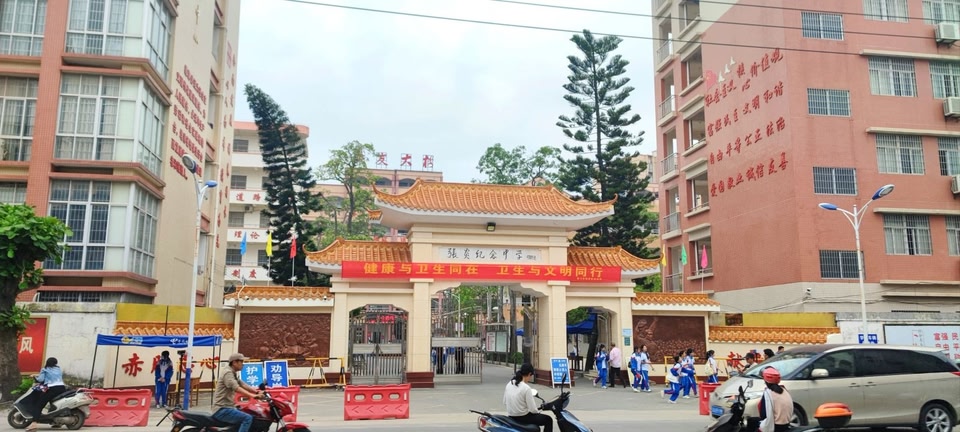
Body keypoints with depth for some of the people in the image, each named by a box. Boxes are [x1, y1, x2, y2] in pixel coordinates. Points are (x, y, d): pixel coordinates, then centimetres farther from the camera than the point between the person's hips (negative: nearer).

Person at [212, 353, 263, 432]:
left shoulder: (233, 374, 19)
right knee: (248, 418, -22)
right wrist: (253, 395, -38)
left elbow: (243, 385, 14)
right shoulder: (228, 373, -14)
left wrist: (257, 392, 0)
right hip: (222, 409, -10)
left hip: (227, 407, 10)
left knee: (252, 417, 18)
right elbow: (236, 388, -28)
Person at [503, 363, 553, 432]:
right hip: (522, 418, -8)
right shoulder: (526, 388, -21)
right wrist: (538, 411, 2)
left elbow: (505, 402, 8)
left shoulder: (509, 384, 0)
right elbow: (533, 409, -18)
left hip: (511, 417, 8)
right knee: (548, 420, 12)